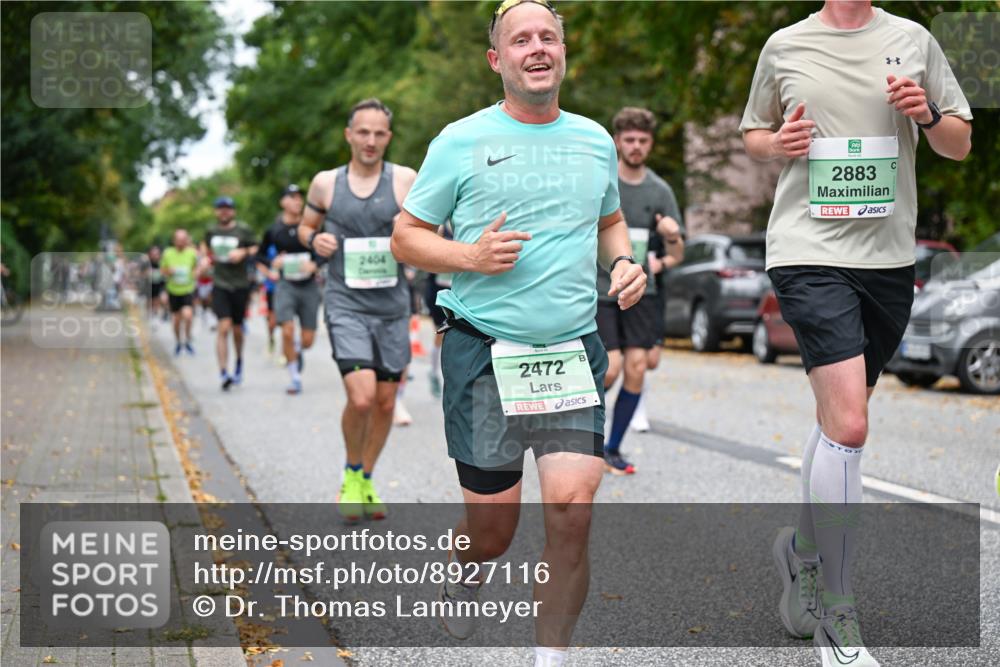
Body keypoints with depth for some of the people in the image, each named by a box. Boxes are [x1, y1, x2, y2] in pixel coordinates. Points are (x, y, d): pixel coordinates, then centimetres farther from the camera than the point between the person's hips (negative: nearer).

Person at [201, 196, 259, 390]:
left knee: (237, 329, 11)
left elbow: (257, 249, 0)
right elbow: (206, 247, 25)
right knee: (224, 327, -15)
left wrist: (244, 252, -17)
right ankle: (223, 372, -17)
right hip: (220, 285, 0)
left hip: (240, 285, 0)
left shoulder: (243, 230, -1)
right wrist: (207, 256, 5)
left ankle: (239, 361, 41)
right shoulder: (211, 232, 8)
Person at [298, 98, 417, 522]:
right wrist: (314, 239, -3)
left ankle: (366, 481, 30)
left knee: (385, 400, 9)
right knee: (361, 397, -17)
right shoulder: (325, 183, 3)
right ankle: (352, 474, 9)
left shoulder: (405, 181, 1)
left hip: (392, 303, 2)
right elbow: (306, 225, 19)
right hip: (345, 303, -2)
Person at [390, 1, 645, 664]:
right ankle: (463, 576, 41)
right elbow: (406, 236, 4)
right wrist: (471, 255, -14)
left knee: (572, 511, -11)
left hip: (575, 353, 3)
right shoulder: (460, 141, 0)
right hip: (485, 354, -2)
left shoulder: (595, 140, 11)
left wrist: (624, 261, 7)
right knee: (493, 528, 4)